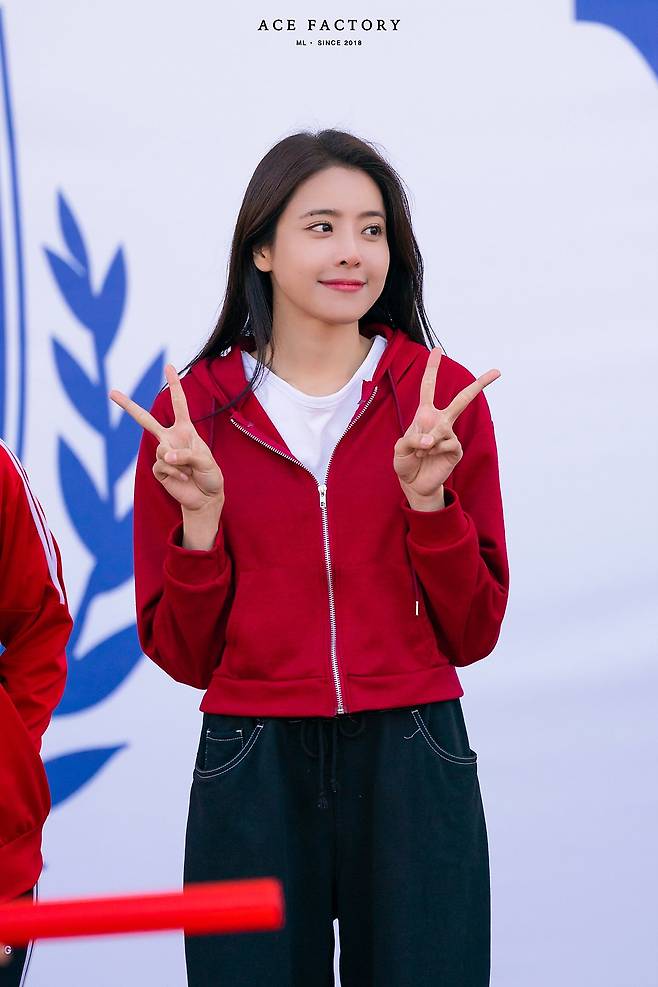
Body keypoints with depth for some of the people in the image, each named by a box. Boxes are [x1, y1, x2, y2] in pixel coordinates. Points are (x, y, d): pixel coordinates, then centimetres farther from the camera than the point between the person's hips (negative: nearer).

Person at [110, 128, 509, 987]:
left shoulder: (442, 396, 1)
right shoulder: (191, 412, 1)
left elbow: (472, 635, 0)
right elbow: (182, 656, 3)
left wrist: (428, 498, -13)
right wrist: (201, 518, -11)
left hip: (413, 768, 0)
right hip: (251, 780, 0)